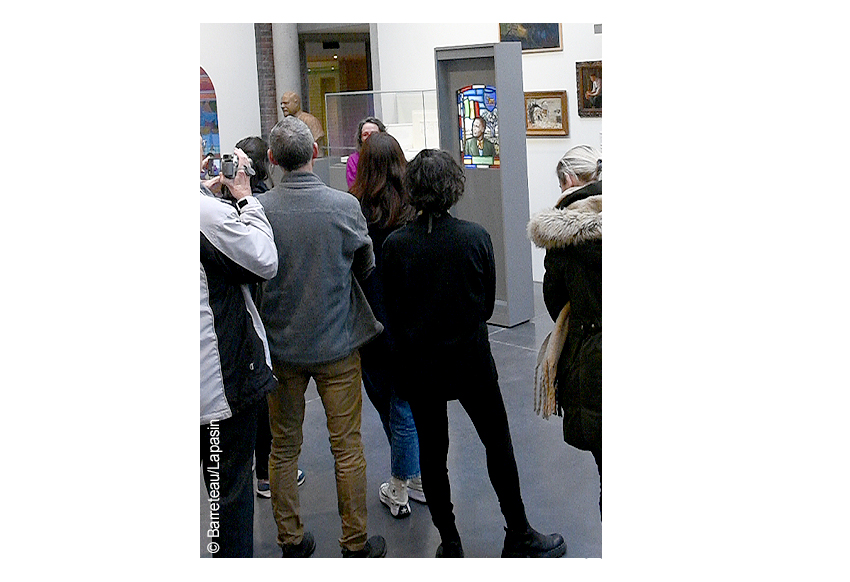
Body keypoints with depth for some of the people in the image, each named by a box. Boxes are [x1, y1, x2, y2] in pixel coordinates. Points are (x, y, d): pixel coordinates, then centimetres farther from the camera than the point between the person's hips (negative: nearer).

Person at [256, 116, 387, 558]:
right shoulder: (345, 206, -13)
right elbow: (367, 268, 2)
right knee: (347, 447, 9)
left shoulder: (259, 209, -12)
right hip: (337, 344, -1)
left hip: (280, 346, 1)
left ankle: (291, 541, 26)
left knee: (283, 447, 15)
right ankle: (356, 545, 19)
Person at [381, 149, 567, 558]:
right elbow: (488, 305, -2)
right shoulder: (476, 237, -13)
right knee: (498, 445, 13)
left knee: (431, 451, 12)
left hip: (419, 364, 1)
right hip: (472, 359, -1)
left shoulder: (395, 244, -12)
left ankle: (449, 544, 21)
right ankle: (518, 539, 23)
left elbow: (392, 314, -3)